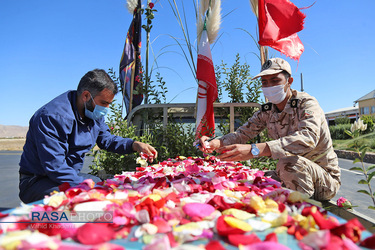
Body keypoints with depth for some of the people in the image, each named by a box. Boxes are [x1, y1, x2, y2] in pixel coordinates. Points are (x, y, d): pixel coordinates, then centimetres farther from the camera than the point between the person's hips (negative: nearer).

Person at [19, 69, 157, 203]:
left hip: (73, 176, 8)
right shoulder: (53, 116, -26)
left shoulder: (94, 113, 2)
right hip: (37, 181, -8)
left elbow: (106, 139, 16)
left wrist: (135, 145, -1)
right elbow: (56, 168, -29)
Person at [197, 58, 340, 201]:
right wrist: (215, 143, -25)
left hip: (326, 178, -5)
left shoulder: (307, 103, -18)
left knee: (288, 162, -34)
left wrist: (254, 150, -50)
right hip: (292, 173, 6)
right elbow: (242, 133, -1)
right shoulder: (267, 111, 2)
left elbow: (308, 138, -38)